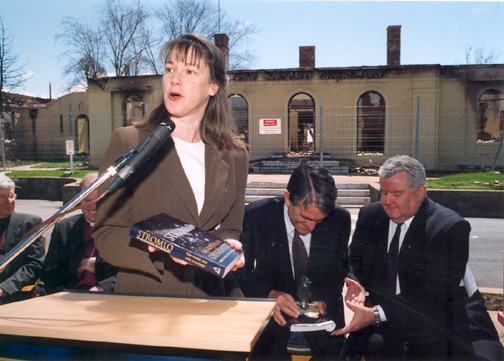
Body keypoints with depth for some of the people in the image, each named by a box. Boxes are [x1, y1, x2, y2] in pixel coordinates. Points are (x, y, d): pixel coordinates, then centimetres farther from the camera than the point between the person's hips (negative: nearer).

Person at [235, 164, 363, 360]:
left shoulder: (340, 219, -6)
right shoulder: (255, 215, -12)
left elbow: (341, 270, 7)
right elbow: (242, 272, -5)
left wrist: (323, 301, -12)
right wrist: (270, 294, -24)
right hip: (272, 314, -1)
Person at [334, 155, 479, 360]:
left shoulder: (451, 227, -11)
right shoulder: (369, 215, 5)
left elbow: (433, 294, -18)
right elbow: (354, 262, 11)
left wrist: (377, 314, -28)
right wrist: (359, 286, -13)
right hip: (378, 327, 4)